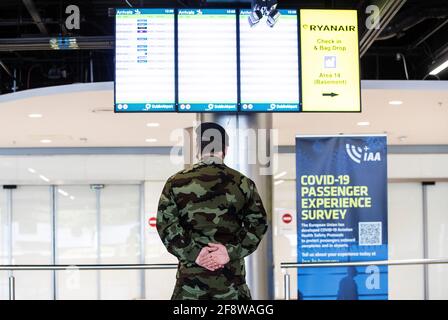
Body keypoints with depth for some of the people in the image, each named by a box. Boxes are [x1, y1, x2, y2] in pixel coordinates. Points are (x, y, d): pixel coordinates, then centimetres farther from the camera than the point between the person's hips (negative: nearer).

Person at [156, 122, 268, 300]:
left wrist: (193, 253, -8)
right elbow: (258, 224, -3)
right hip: (231, 272, 0)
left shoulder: (176, 182, 0)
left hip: (191, 271, 0)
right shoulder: (243, 183, 2)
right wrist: (232, 251, -8)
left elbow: (166, 225, -7)